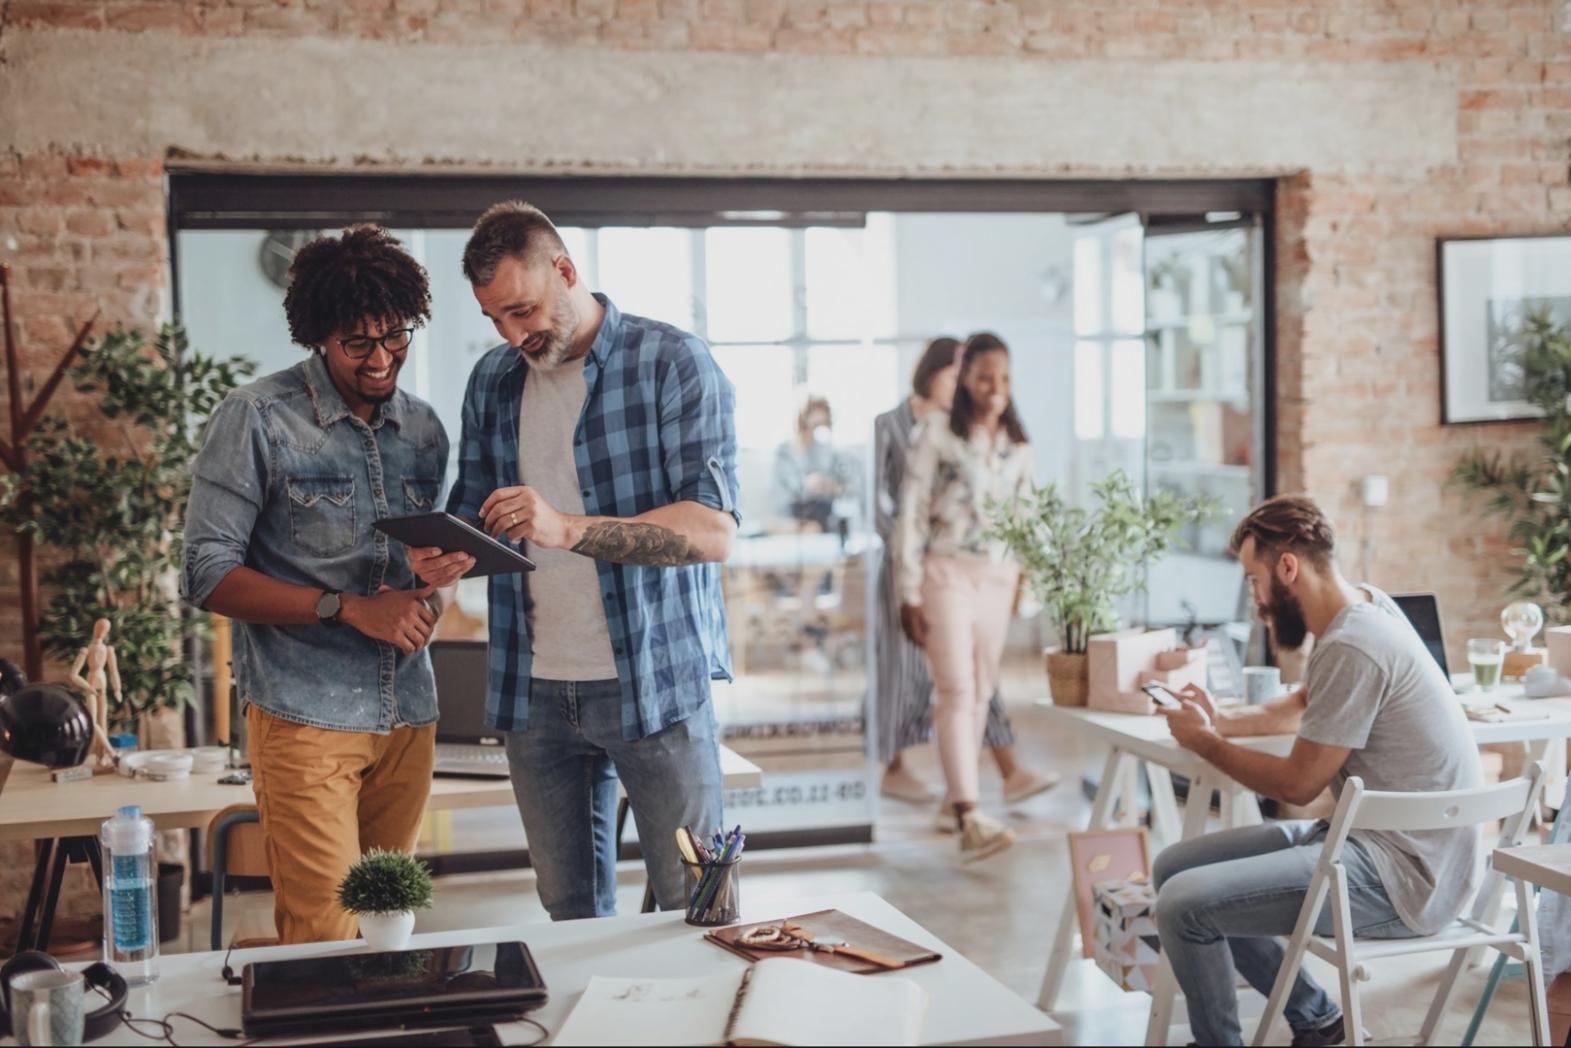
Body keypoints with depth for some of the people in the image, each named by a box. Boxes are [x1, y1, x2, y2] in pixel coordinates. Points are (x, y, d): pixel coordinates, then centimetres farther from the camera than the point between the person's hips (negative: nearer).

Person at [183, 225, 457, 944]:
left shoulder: (424, 429, 11)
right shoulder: (257, 420, -6)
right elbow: (209, 575, -9)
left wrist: (429, 599, -3)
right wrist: (349, 608, -18)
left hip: (408, 714, 5)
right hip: (306, 716, -5)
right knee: (326, 940, -8)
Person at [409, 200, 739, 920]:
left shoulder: (673, 365, -7)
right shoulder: (492, 381, 10)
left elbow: (714, 530, -17)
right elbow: (471, 509, 18)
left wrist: (568, 528, -28)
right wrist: (444, 553, -6)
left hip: (654, 680, -4)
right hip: (534, 691, 5)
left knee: (697, 910, 2)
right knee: (569, 911, 13)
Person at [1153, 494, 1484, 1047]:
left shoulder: (1351, 647, -22)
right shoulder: (1364, 603, 7)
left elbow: (1297, 784, -14)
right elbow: (1304, 706, 26)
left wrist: (1204, 741, 0)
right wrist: (1221, 718, 10)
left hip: (1402, 877, -10)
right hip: (1369, 836, 10)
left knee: (1182, 903, -20)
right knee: (1174, 866, 9)